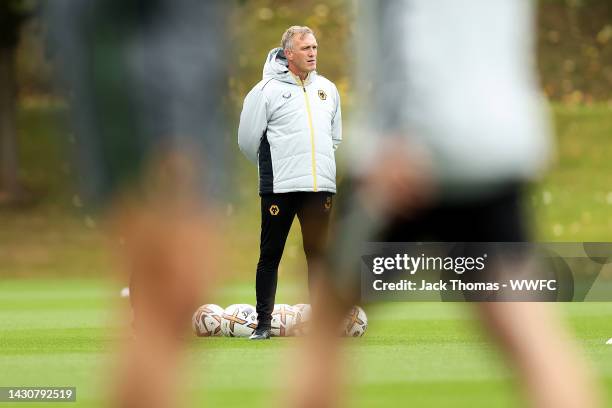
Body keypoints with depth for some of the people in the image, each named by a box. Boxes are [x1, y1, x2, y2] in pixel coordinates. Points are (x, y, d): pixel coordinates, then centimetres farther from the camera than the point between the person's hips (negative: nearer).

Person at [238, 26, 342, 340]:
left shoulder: (327, 89, 13)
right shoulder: (267, 90, -4)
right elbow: (248, 140, -1)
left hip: (320, 186, 4)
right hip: (279, 187, -4)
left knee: (318, 254, 7)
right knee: (270, 255, 1)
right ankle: (263, 323, 6)